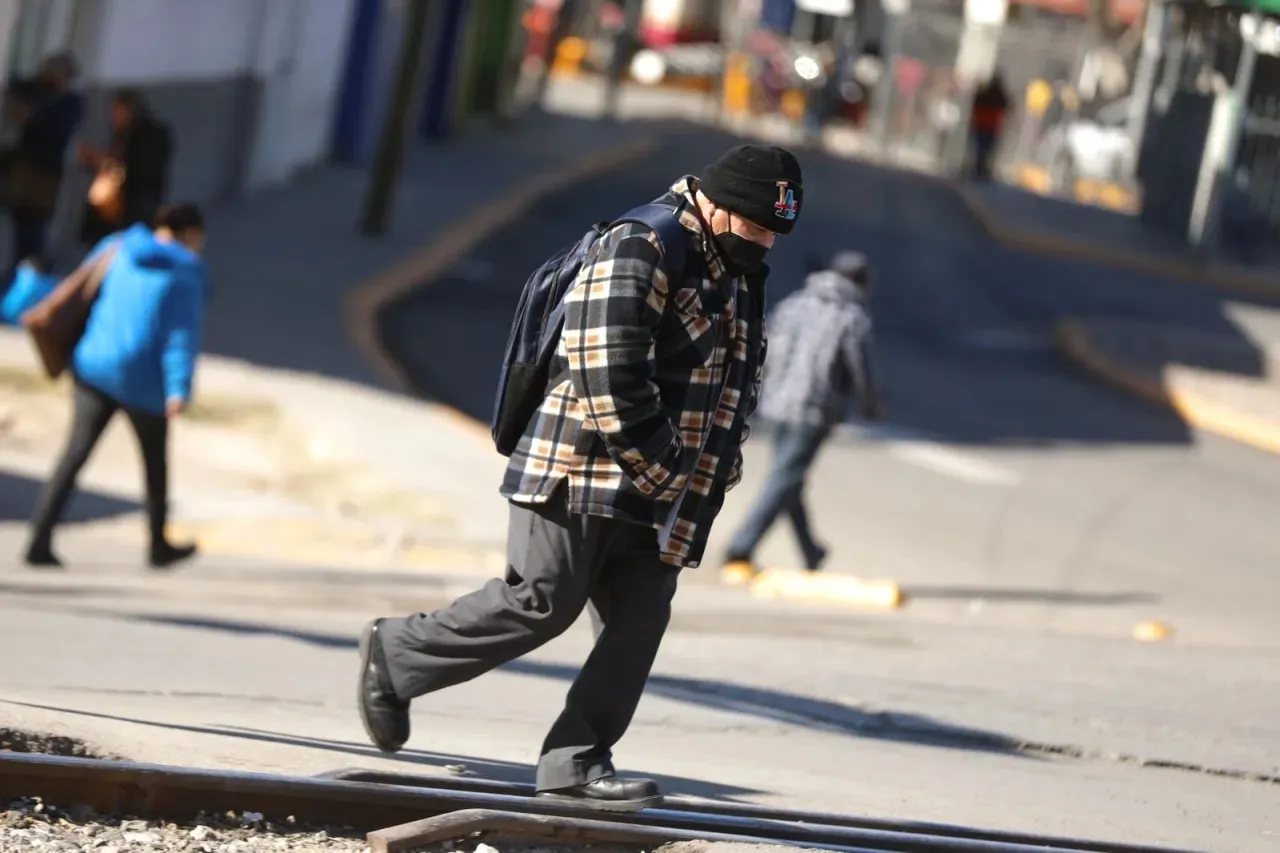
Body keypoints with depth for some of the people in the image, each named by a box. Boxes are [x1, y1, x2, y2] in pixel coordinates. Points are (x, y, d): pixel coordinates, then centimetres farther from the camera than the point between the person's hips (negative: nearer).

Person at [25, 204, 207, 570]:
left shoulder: (119, 248, 7)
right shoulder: (186, 272, -6)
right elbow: (183, 333, -15)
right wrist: (179, 388, -22)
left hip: (96, 370, 3)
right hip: (143, 382, -3)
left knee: (76, 453, -1)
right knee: (156, 458, 18)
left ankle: (41, 539, -17)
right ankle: (159, 545, 32)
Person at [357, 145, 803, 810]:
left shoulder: (738, 276, 17)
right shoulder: (639, 250, -14)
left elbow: (736, 386, 26)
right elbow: (610, 378, -21)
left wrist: (715, 474, 12)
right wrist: (659, 469, -18)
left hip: (656, 499, 9)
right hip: (582, 473, -9)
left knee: (638, 624, 0)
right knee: (540, 604, -8)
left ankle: (575, 762, 2)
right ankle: (395, 655, 9)